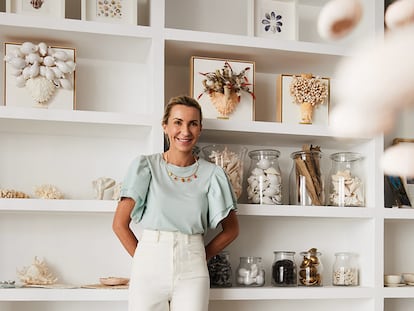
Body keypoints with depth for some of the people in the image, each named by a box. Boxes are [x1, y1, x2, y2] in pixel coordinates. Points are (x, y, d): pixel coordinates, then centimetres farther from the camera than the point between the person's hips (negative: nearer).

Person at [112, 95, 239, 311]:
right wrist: (143, 258, -1)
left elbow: (231, 229, 12)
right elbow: (120, 224, 2)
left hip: (192, 272, 1)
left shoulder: (211, 174, 4)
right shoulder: (145, 166, 2)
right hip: (149, 268, -1)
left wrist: (198, 258, 6)